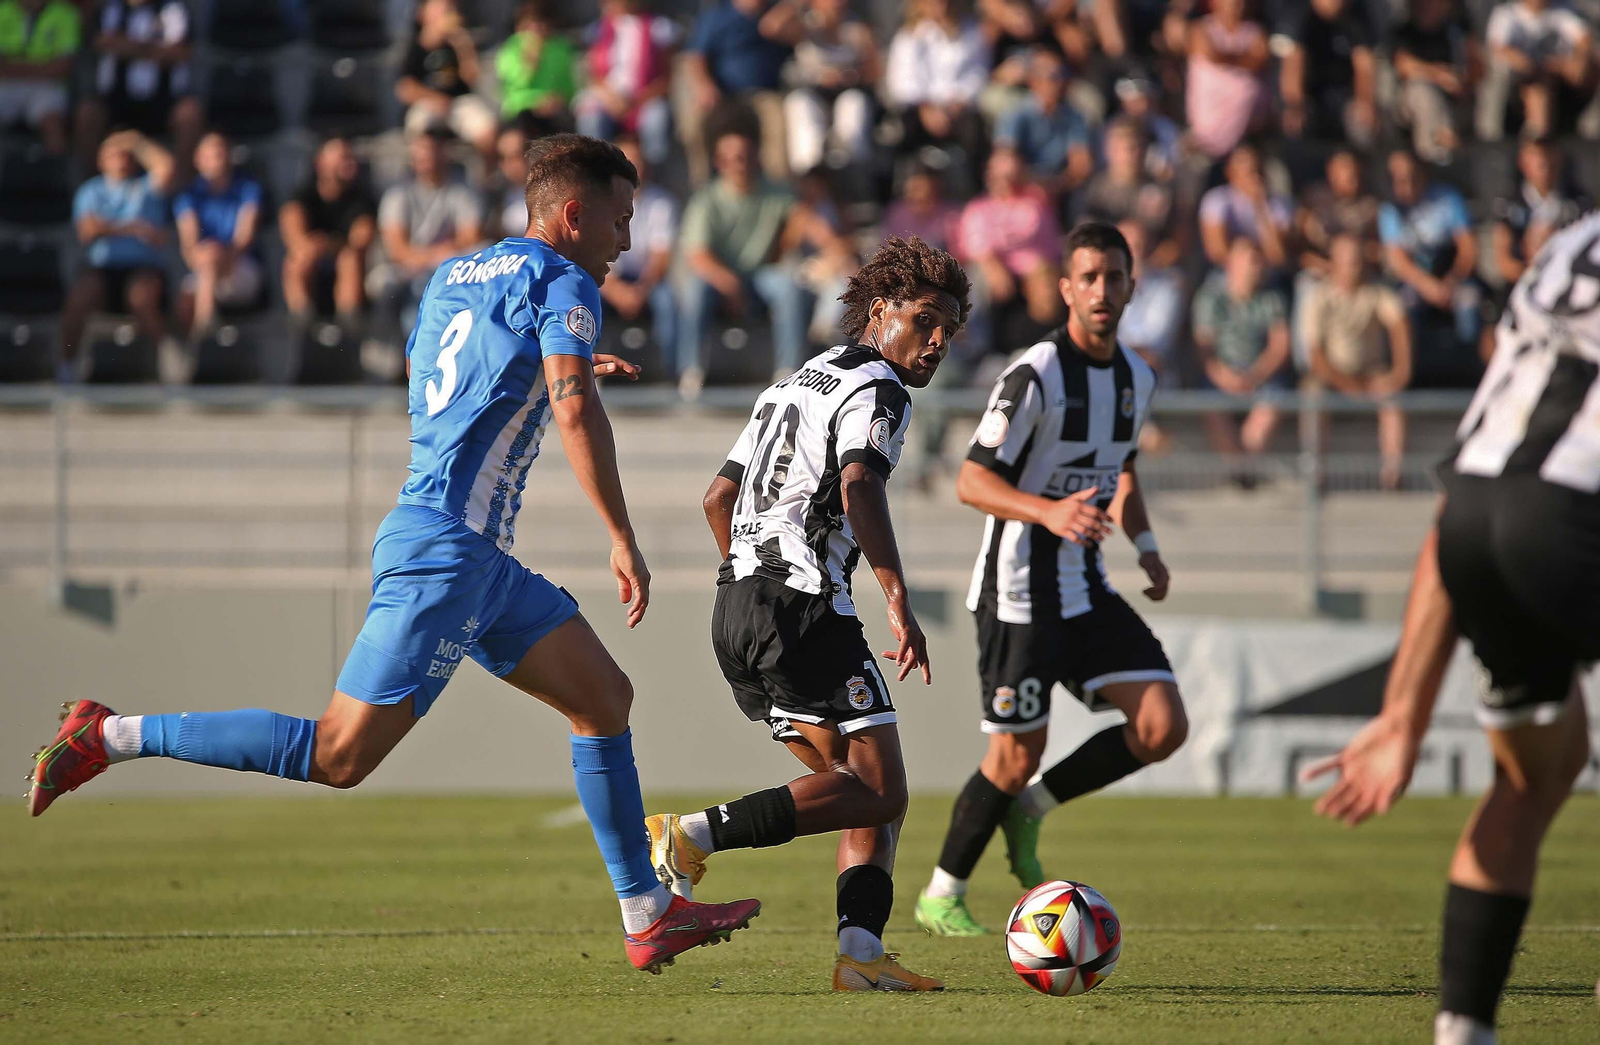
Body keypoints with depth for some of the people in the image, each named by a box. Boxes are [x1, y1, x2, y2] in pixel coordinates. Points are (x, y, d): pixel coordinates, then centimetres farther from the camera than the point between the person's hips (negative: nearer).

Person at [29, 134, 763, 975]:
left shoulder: (451, 276, 18)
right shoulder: (561, 282, -7)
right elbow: (574, 410, -22)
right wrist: (623, 541, -19)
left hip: (478, 558, 10)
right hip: (443, 549, -10)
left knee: (605, 698, 10)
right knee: (339, 757, -11)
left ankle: (648, 917, 11)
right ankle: (110, 736, -6)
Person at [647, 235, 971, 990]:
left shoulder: (796, 383, 25)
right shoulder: (877, 391, -4)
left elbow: (718, 498, 27)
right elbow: (858, 489, -23)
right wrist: (899, 603, -29)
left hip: (736, 610, 10)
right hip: (805, 605, -10)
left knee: (862, 789, 10)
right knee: (878, 793, -10)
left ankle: (860, 952, -7)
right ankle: (695, 835, -19)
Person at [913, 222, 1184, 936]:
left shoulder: (1137, 379, 7)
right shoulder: (1035, 376, -16)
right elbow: (971, 481, -17)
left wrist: (1145, 546, 8)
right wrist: (1049, 512, -33)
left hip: (1086, 589, 7)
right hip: (1019, 593, -7)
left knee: (1164, 727, -6)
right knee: (1018, 754, -4)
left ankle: (1029, 809, 14)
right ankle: (940, 897, 15)